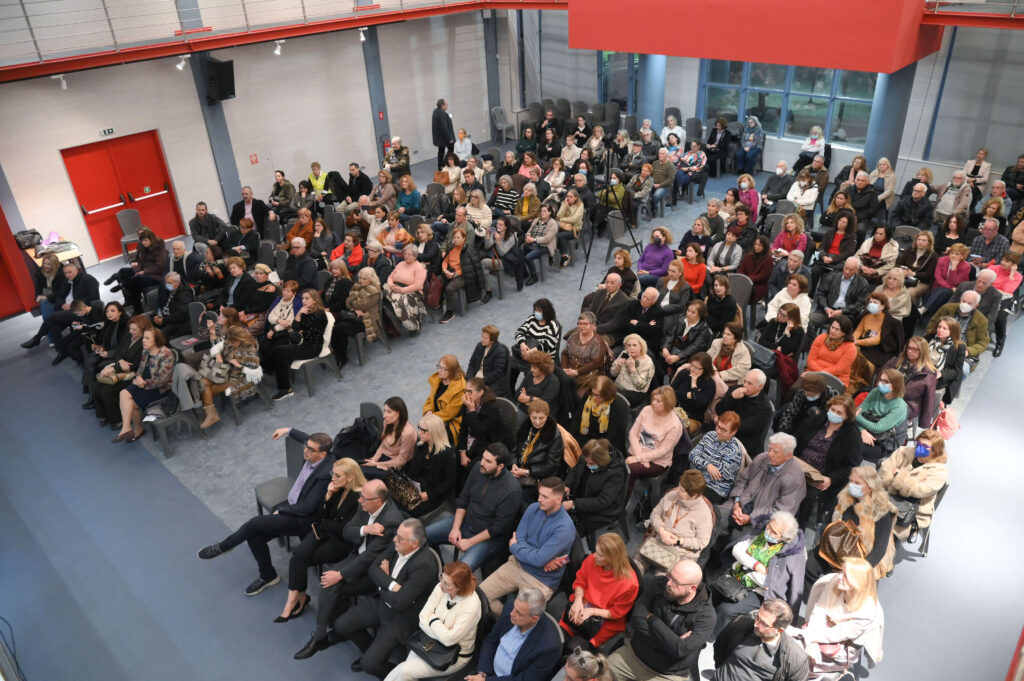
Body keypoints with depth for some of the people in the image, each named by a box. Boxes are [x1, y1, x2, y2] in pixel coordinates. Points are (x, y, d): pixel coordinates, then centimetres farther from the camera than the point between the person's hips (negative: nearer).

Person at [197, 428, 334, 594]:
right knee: (255, 536, -5)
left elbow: (307, 508, -24)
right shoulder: (311, 454, -7)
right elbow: (306, 438, 22)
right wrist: (288, 431, 21)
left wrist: (281, 510, -12)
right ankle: (268, 576, 17)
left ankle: (223, 546, 12)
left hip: (303, 519, -8)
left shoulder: (325, 474, -31)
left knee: (254, 524, -17)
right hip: (291, 504, 8)